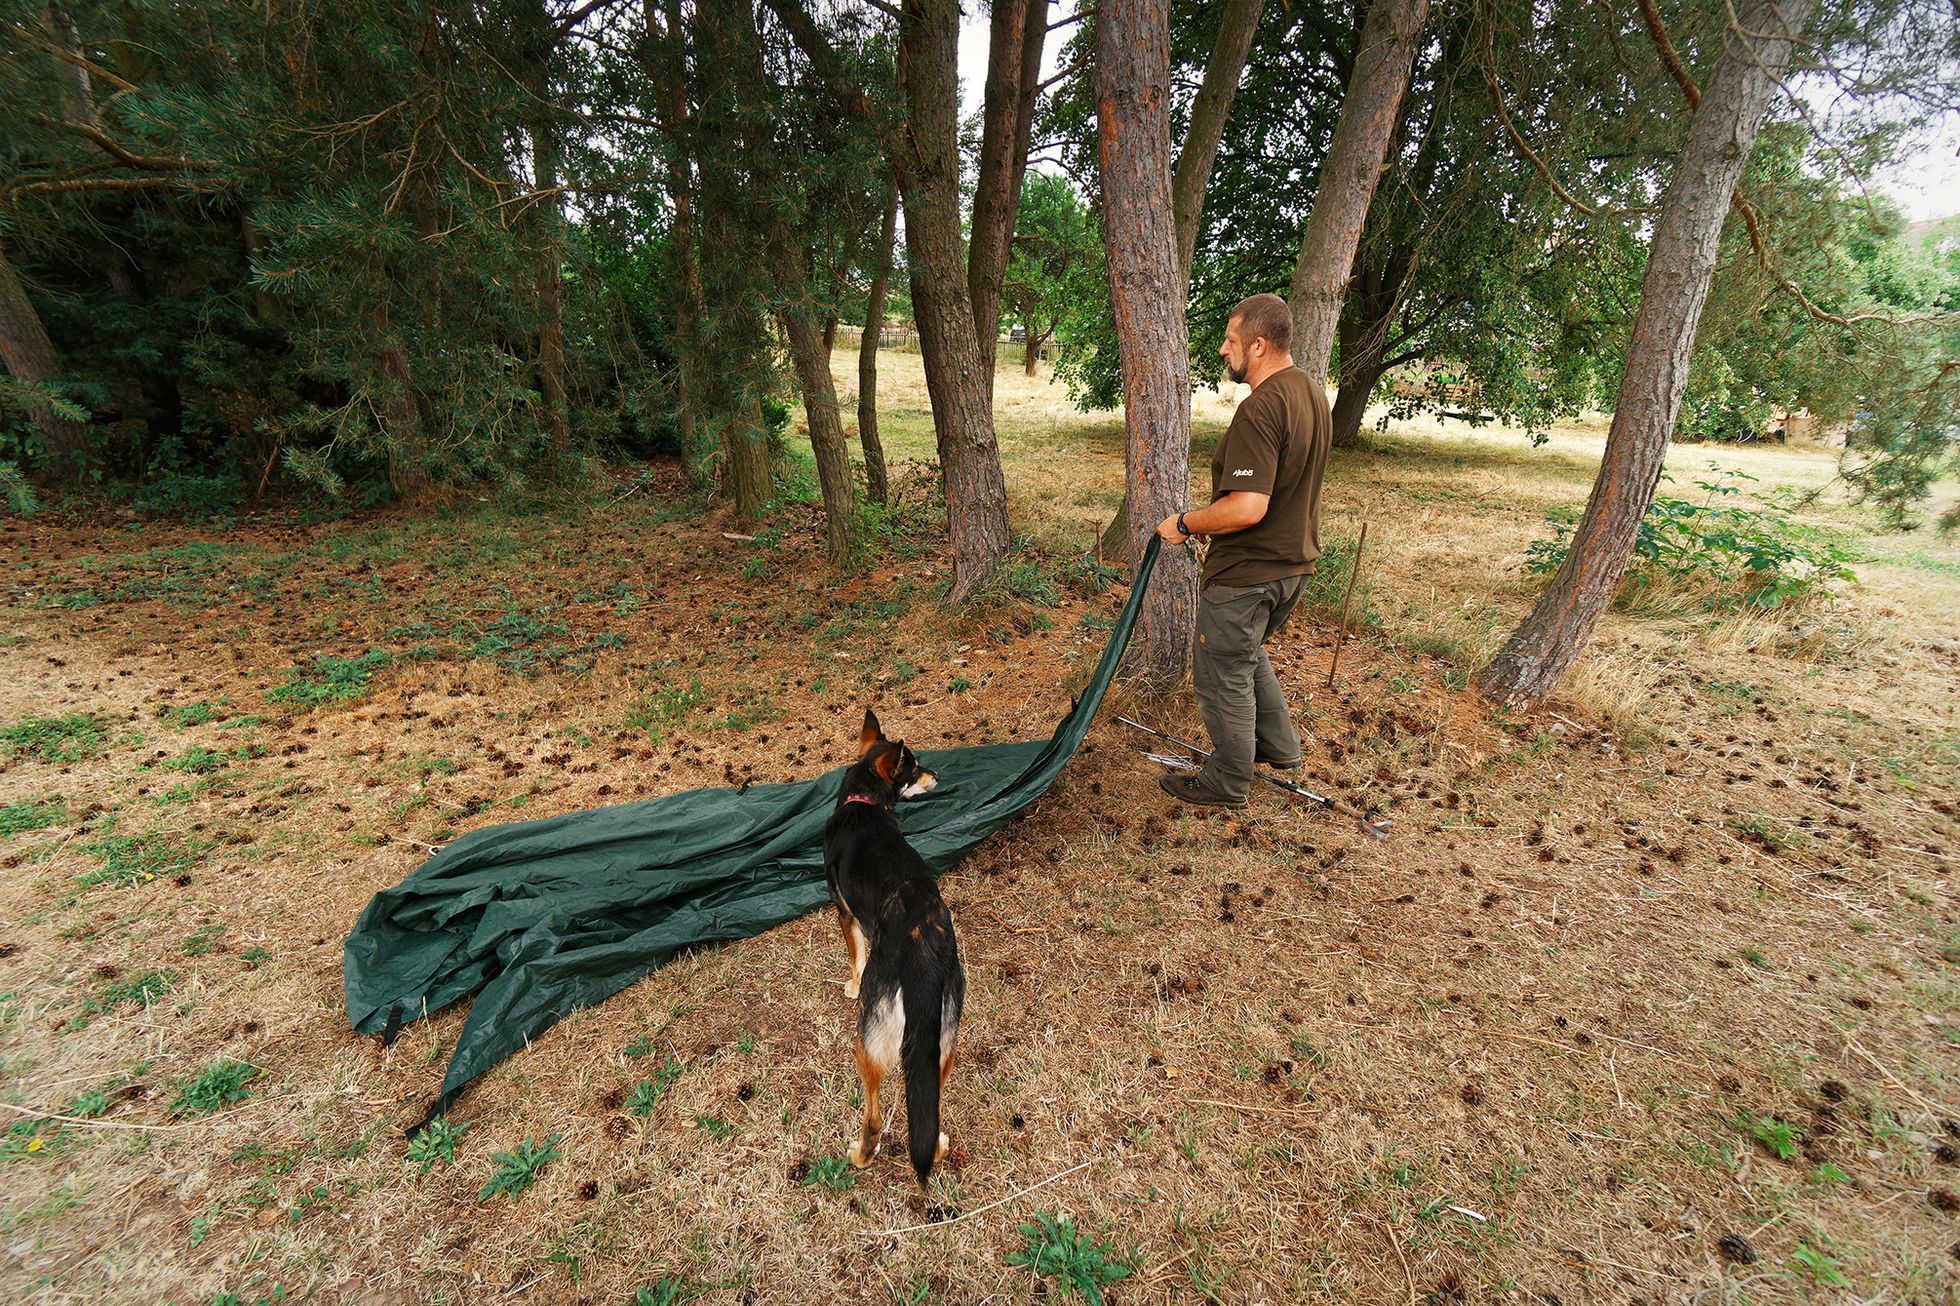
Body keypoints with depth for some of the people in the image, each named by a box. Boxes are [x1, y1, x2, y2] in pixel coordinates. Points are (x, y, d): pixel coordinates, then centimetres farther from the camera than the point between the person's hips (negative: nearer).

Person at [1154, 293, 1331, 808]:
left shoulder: (1260, 409, -26)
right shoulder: (1313, 392, 6)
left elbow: (1247, 508, -33)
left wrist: (1184, 523, -18)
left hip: (1246, 572, -10)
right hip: (1294, 561, 10)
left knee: (1223, 673, 7)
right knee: (1247, 653, 29)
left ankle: (1228, 782, 23)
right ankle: (1279, 745, 40)